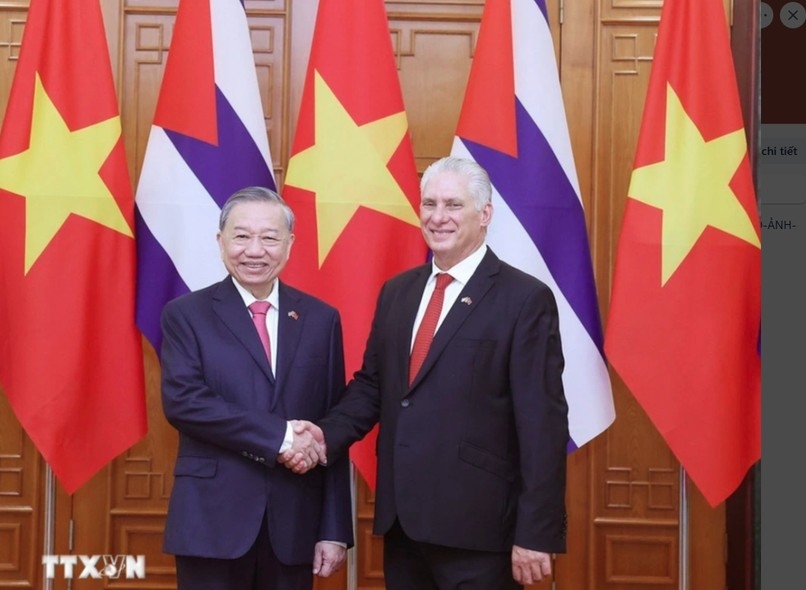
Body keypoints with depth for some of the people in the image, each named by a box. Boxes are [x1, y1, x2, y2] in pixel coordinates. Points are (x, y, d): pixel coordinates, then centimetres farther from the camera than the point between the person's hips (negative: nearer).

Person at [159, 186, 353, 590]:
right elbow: (182, 401, -13)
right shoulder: (186, 314, 2)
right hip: (213, 518, -2)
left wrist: (335, 529, 1)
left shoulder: (320, 319, 7)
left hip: (295, 522, 2)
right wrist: (279, 435, -18)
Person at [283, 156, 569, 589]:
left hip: (475, 526, -5)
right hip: (401, 520, 6)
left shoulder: (525, 299, -7)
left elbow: (543, 423, -11)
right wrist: (327, 434, -4)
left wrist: (536, 534, -14)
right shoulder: (396, 292, 13)